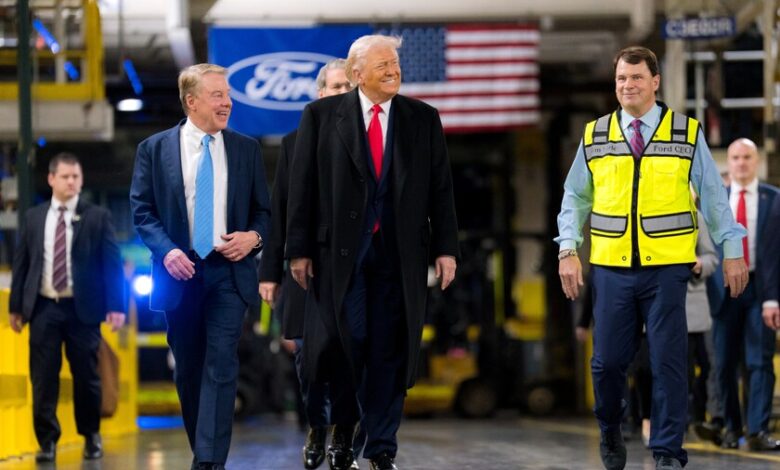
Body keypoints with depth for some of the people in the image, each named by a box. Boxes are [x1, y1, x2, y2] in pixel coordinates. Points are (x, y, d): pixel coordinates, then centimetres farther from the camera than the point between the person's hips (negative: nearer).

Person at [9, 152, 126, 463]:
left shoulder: (97, 217, 1)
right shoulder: (34, 217, 8)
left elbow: (112, 263, -3)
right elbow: (21, 263, 11)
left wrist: (116, 306, -12)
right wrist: (15, 306, 7)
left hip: (82, 308, -2)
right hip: (44, 307, 2)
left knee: (86, 376, 6)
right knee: (43, 378, 0)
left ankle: (91, 437, 23)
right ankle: (47, 441, 7)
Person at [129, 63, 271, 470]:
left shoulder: (246, 149, 6)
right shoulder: (154, 149, 2)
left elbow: (263, 210, 11)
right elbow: (141, 210, 1)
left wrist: (253, 236, -10)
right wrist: (166, 250, -14)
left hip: (229, 271, 0)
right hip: (180, 272, 1)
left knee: (221, 367, -11)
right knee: (188, 370, 9)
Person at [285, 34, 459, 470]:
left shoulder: (423, 119, 8)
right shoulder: (322, 115, 2)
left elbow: (441, 186, 8)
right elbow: (303, 186, 1)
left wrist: (446, 248, 1)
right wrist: (300, 249, -3)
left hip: (400, 253, 2)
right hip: (340, 250, -2)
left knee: (391, 351, 4)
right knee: (344, 344, -3)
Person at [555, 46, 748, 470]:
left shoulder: (687, 133, 2)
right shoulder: (594, 136, 6)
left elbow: (713, 195, 5)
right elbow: (575, 198, 11)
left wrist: (732, 250, 2)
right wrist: (567, 250, 1)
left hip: (667, 270, -1)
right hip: (611, 269, 1)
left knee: (668, 361, -2)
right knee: (607, 360, 3)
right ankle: (610, 433, 28)